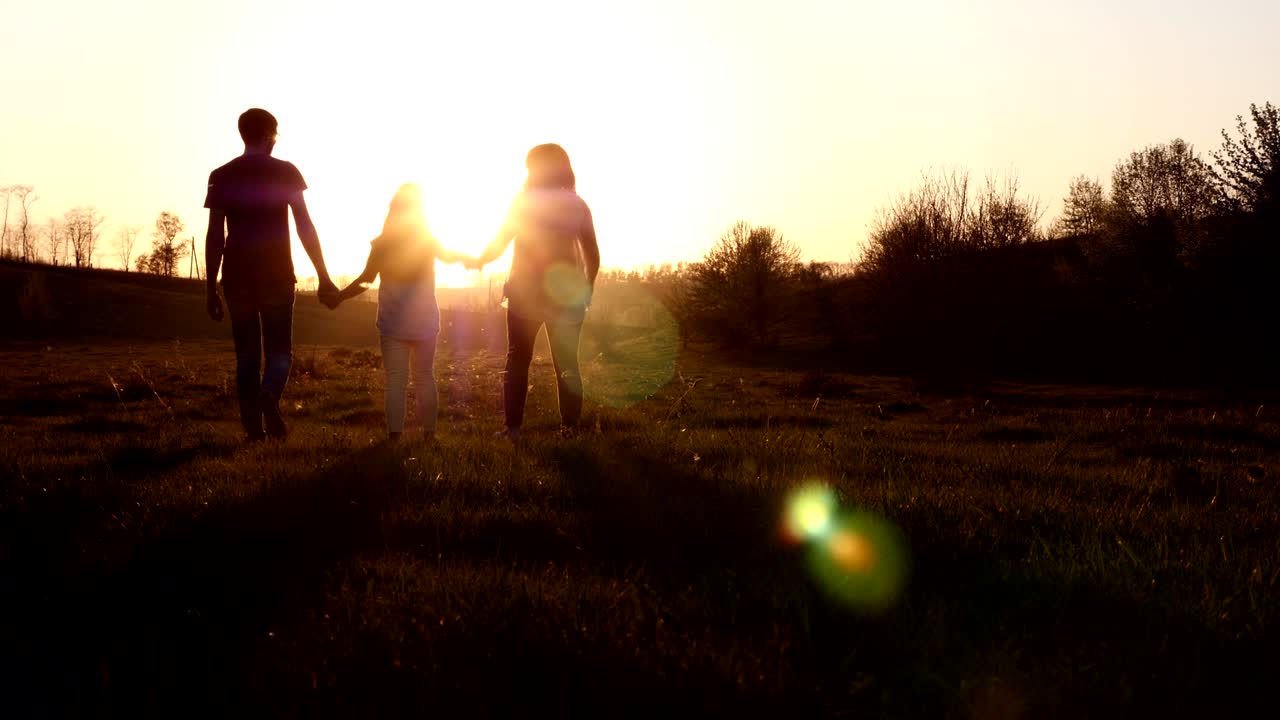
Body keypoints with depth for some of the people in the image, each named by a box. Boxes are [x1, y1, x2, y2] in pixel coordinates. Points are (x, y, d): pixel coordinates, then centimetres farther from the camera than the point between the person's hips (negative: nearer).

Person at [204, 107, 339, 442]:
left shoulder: (221, 176, 5)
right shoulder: (285, 172, 0)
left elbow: (215, 235, 2)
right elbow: (305, 226, -4)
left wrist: (211, 288, 6)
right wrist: (323, 277, -2)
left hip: (237, 276, 2)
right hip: (277, 275, -2)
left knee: (247, 353, 8)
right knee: (279, 349, 6)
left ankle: (254, 428, 3)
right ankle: (270, 395, -25)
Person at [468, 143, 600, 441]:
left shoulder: (524, 200, -2)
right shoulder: (577, 205, 5)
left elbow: (499, 243, 0)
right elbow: (593, 257, 4)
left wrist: (477, 261, 17)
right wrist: (586, 290, 17)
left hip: (527, 291, -2)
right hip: (566, 291, 2)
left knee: (517, 359, 6)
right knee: (567, 361, 9)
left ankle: (512, 427, 1)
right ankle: (569, 427, 5)